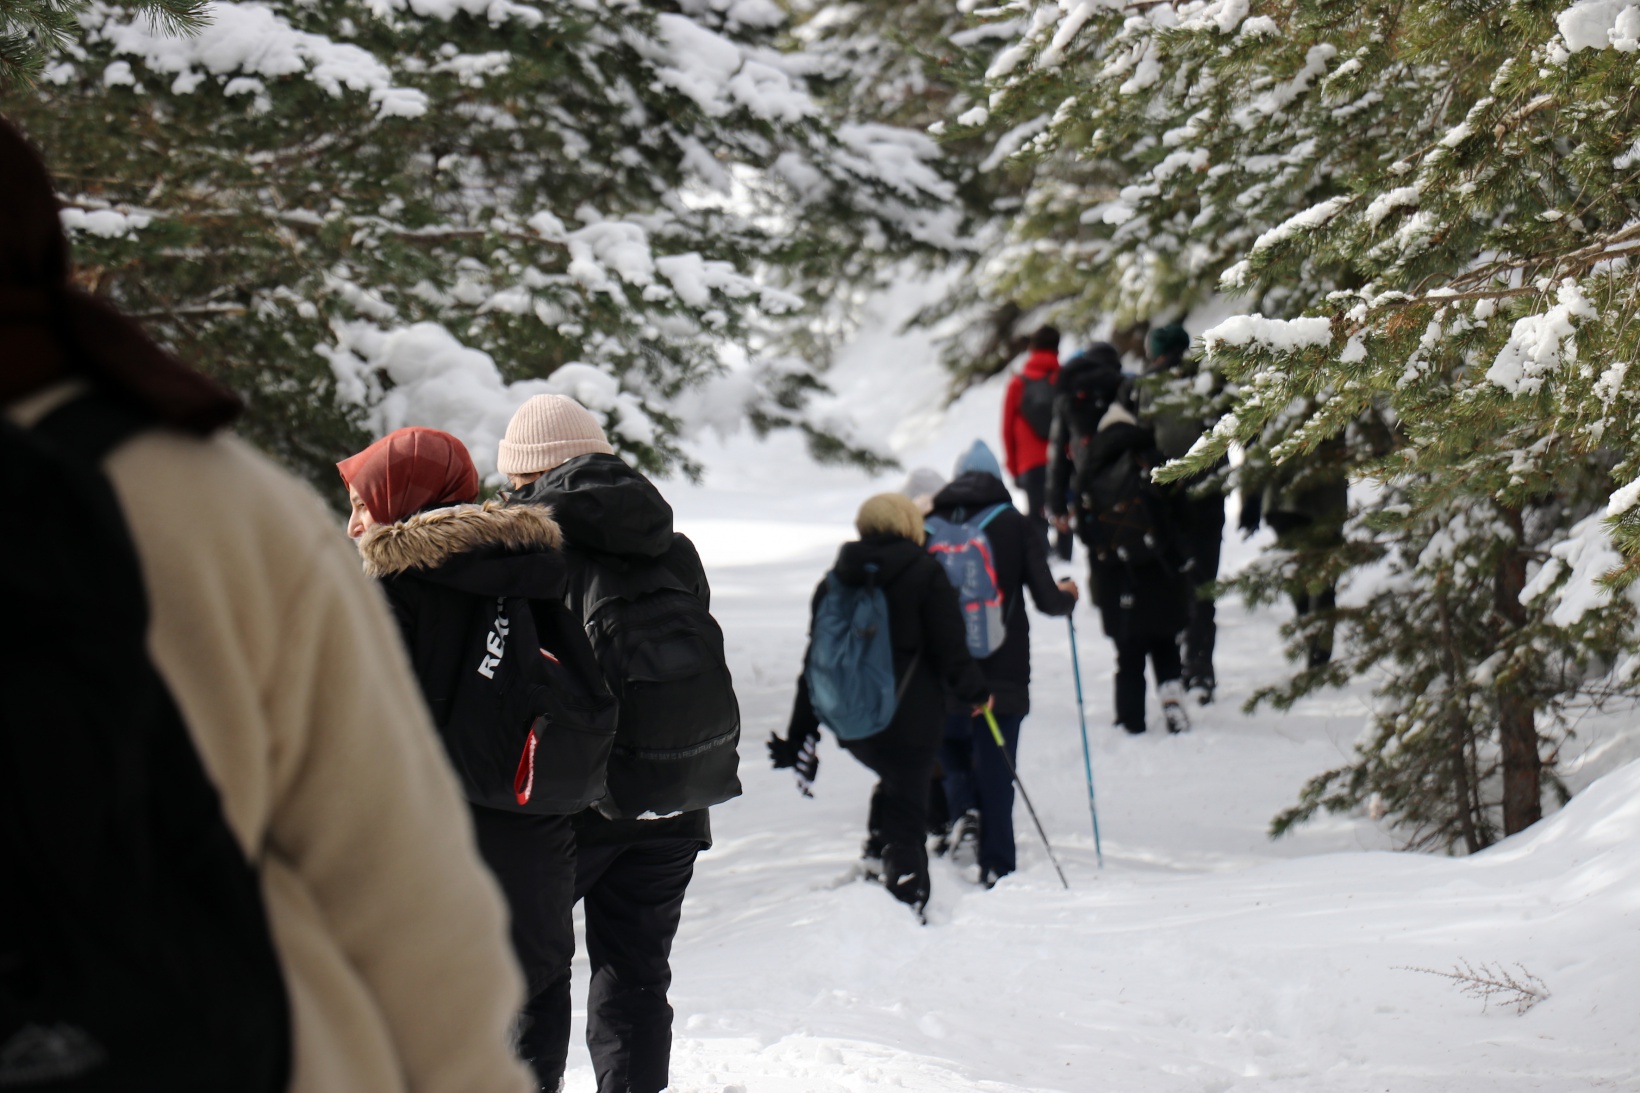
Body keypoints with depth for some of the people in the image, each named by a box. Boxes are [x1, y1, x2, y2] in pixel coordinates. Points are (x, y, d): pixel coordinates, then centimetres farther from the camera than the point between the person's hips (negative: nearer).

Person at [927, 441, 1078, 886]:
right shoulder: (1015, 526, -3)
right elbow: (1047, 599, -7)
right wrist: (1068, 594, 15)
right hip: (1002, 676, -1)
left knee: (948, 746, 26)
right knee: (996, 776, 7)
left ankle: (962, 805, 0)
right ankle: (996, 868, 5)